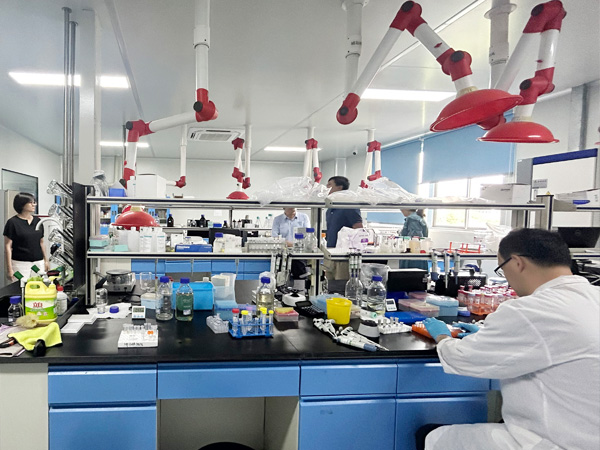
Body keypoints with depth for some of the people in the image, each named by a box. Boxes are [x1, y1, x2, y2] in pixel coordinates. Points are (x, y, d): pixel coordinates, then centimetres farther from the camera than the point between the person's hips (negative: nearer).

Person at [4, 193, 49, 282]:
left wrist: (46, 261, 15)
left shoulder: (37, 221, 10)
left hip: (39, 262, 4)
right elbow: (8, 246, -5)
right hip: (20, 263, -4)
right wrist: (9, 268, -10)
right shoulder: (12, 222, -4)